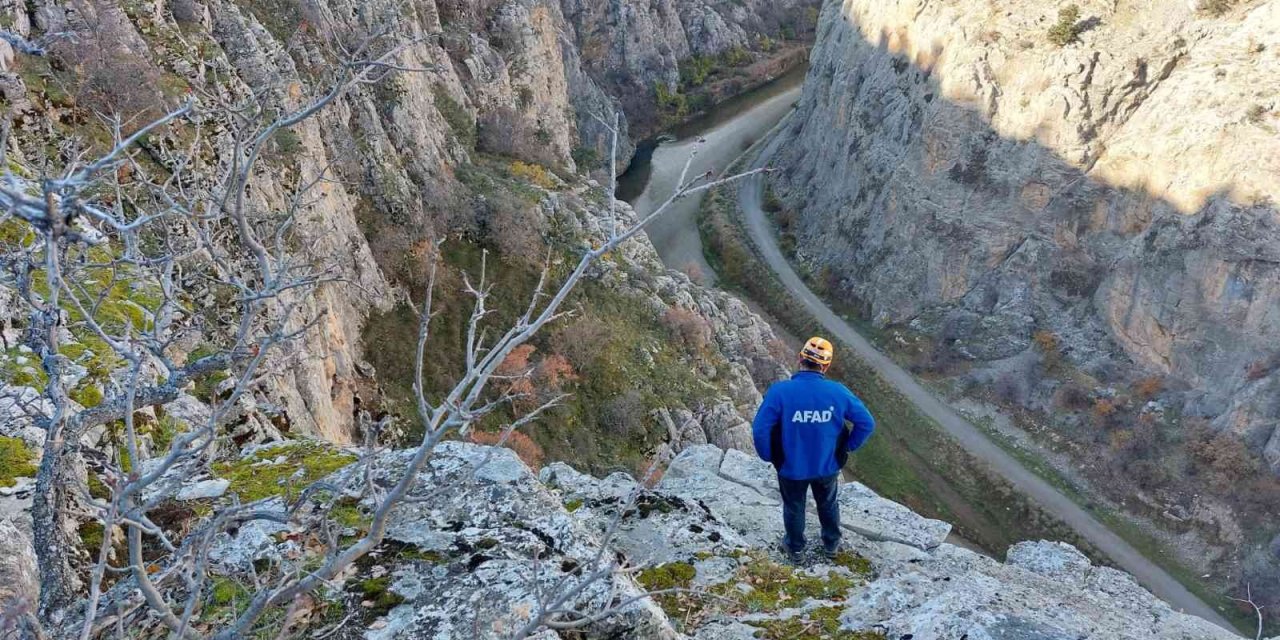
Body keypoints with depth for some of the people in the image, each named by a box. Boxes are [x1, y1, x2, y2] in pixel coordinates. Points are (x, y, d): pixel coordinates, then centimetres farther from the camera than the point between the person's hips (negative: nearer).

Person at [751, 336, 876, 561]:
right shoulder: (838, 392, -19)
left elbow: (760, 430, -25)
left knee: (794, 508, 26)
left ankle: (795, 548, 48)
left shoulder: (779, 391, -27)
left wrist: (768, 456, -6)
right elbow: (867, 424, -11)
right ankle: (832, 543, 53)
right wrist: (847, 447, 4)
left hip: (791, 467, -1)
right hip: (828, 466, 2)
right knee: (828, 504, 30)